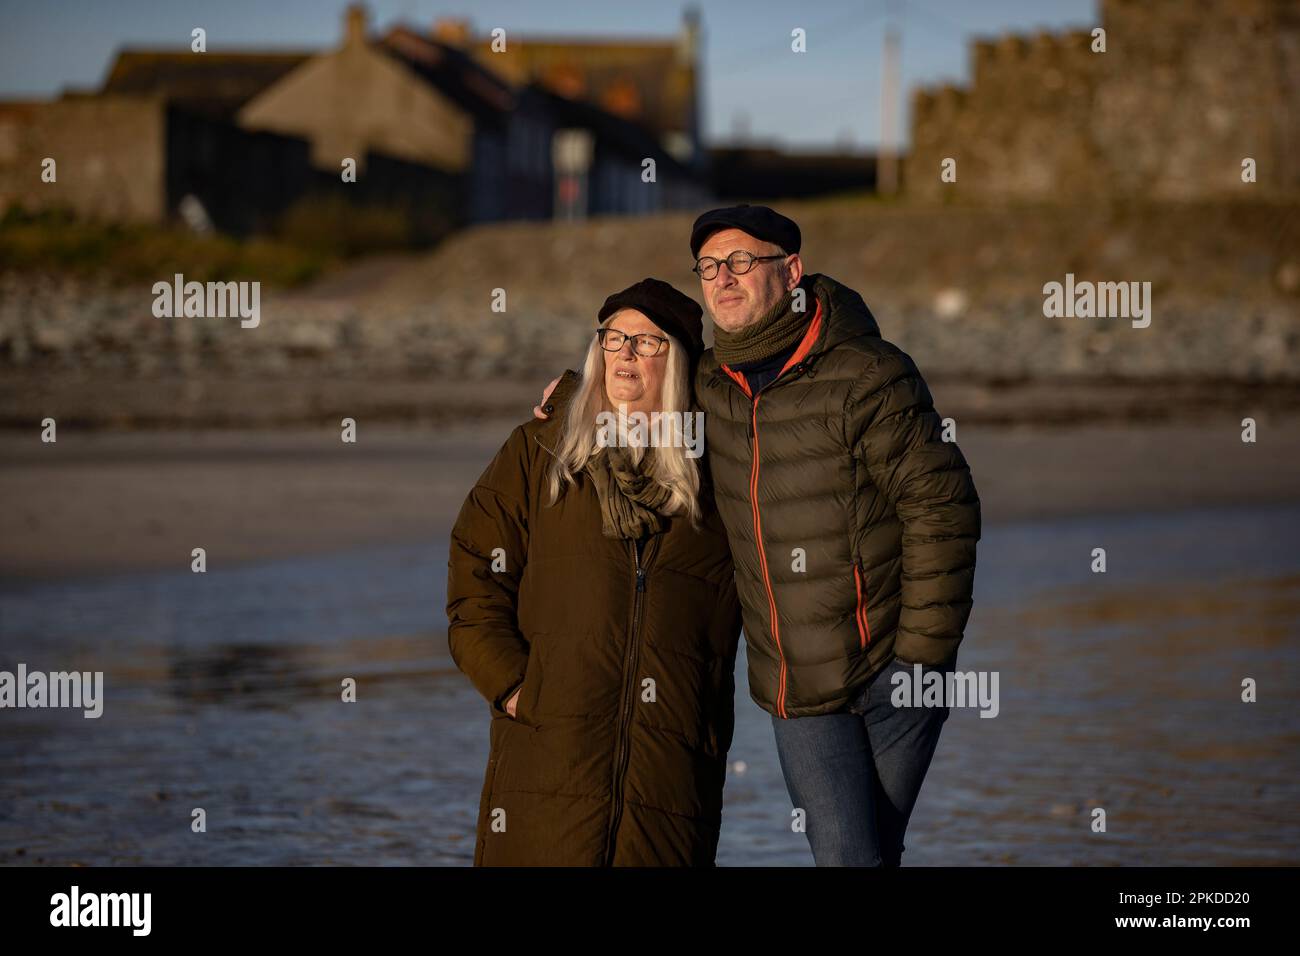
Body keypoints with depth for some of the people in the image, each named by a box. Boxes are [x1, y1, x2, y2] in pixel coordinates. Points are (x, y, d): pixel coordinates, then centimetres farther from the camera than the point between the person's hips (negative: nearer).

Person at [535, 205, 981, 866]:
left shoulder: (866, 377, -11)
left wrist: (922, 654, -13)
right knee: (845, 857, -4)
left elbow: (941, 508, -11)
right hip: (798, 689, 4)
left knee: (874, 853, 4)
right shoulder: (710, 386, 6)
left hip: (891, 674, -4)